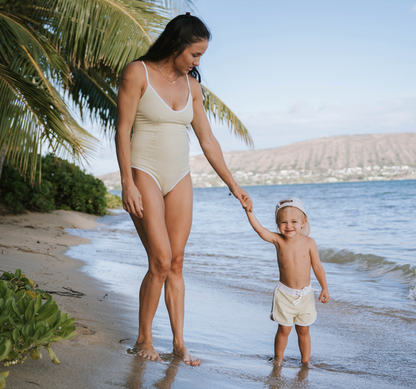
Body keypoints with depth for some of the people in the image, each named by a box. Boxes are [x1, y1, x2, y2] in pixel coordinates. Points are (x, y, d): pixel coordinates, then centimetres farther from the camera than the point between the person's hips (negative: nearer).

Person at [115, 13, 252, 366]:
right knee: (161, 262, -11)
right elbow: (122, 131, -10)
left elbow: (207, 139, 12)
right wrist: (128, 184, -17)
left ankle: (179, 342, 11)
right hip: (145, 173, -5)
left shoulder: (191, 85, 9)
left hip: (179, 178, 5)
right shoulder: (138, 73, -6)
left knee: (176, 263, 4)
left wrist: (233, 185, 12)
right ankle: (144, 338, 8)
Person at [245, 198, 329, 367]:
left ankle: (306, 360, 26)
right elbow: (260, 229, -23)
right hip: (284, 294, 0)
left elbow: (317, 266, -1)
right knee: (284, 329, 5)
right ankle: (278, 359, 22)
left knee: (303, 330, 11)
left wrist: (324, 288, 0)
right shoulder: (278, 240, -9)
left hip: (305, 294, 0)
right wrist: (249, 212, -35)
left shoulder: (309, 243, -8)